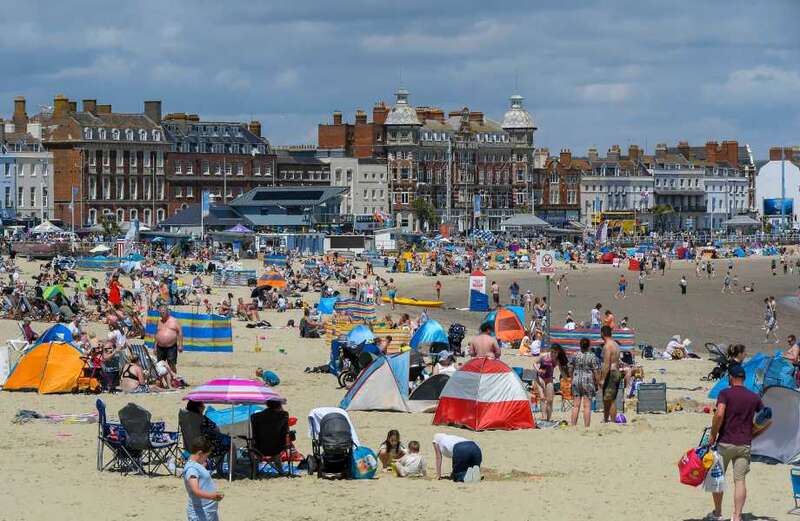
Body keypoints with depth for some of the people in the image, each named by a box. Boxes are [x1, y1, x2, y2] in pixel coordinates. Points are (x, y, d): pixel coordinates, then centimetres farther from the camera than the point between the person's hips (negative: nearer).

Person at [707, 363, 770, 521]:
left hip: (725, 443, -3)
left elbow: (719, 414, -20)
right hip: (744, 445, 3)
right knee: (740, 480, 0)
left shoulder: (725, 393, -5)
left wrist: (713, 435, -9)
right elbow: (767, 420, 9)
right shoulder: (754, 397, 7)